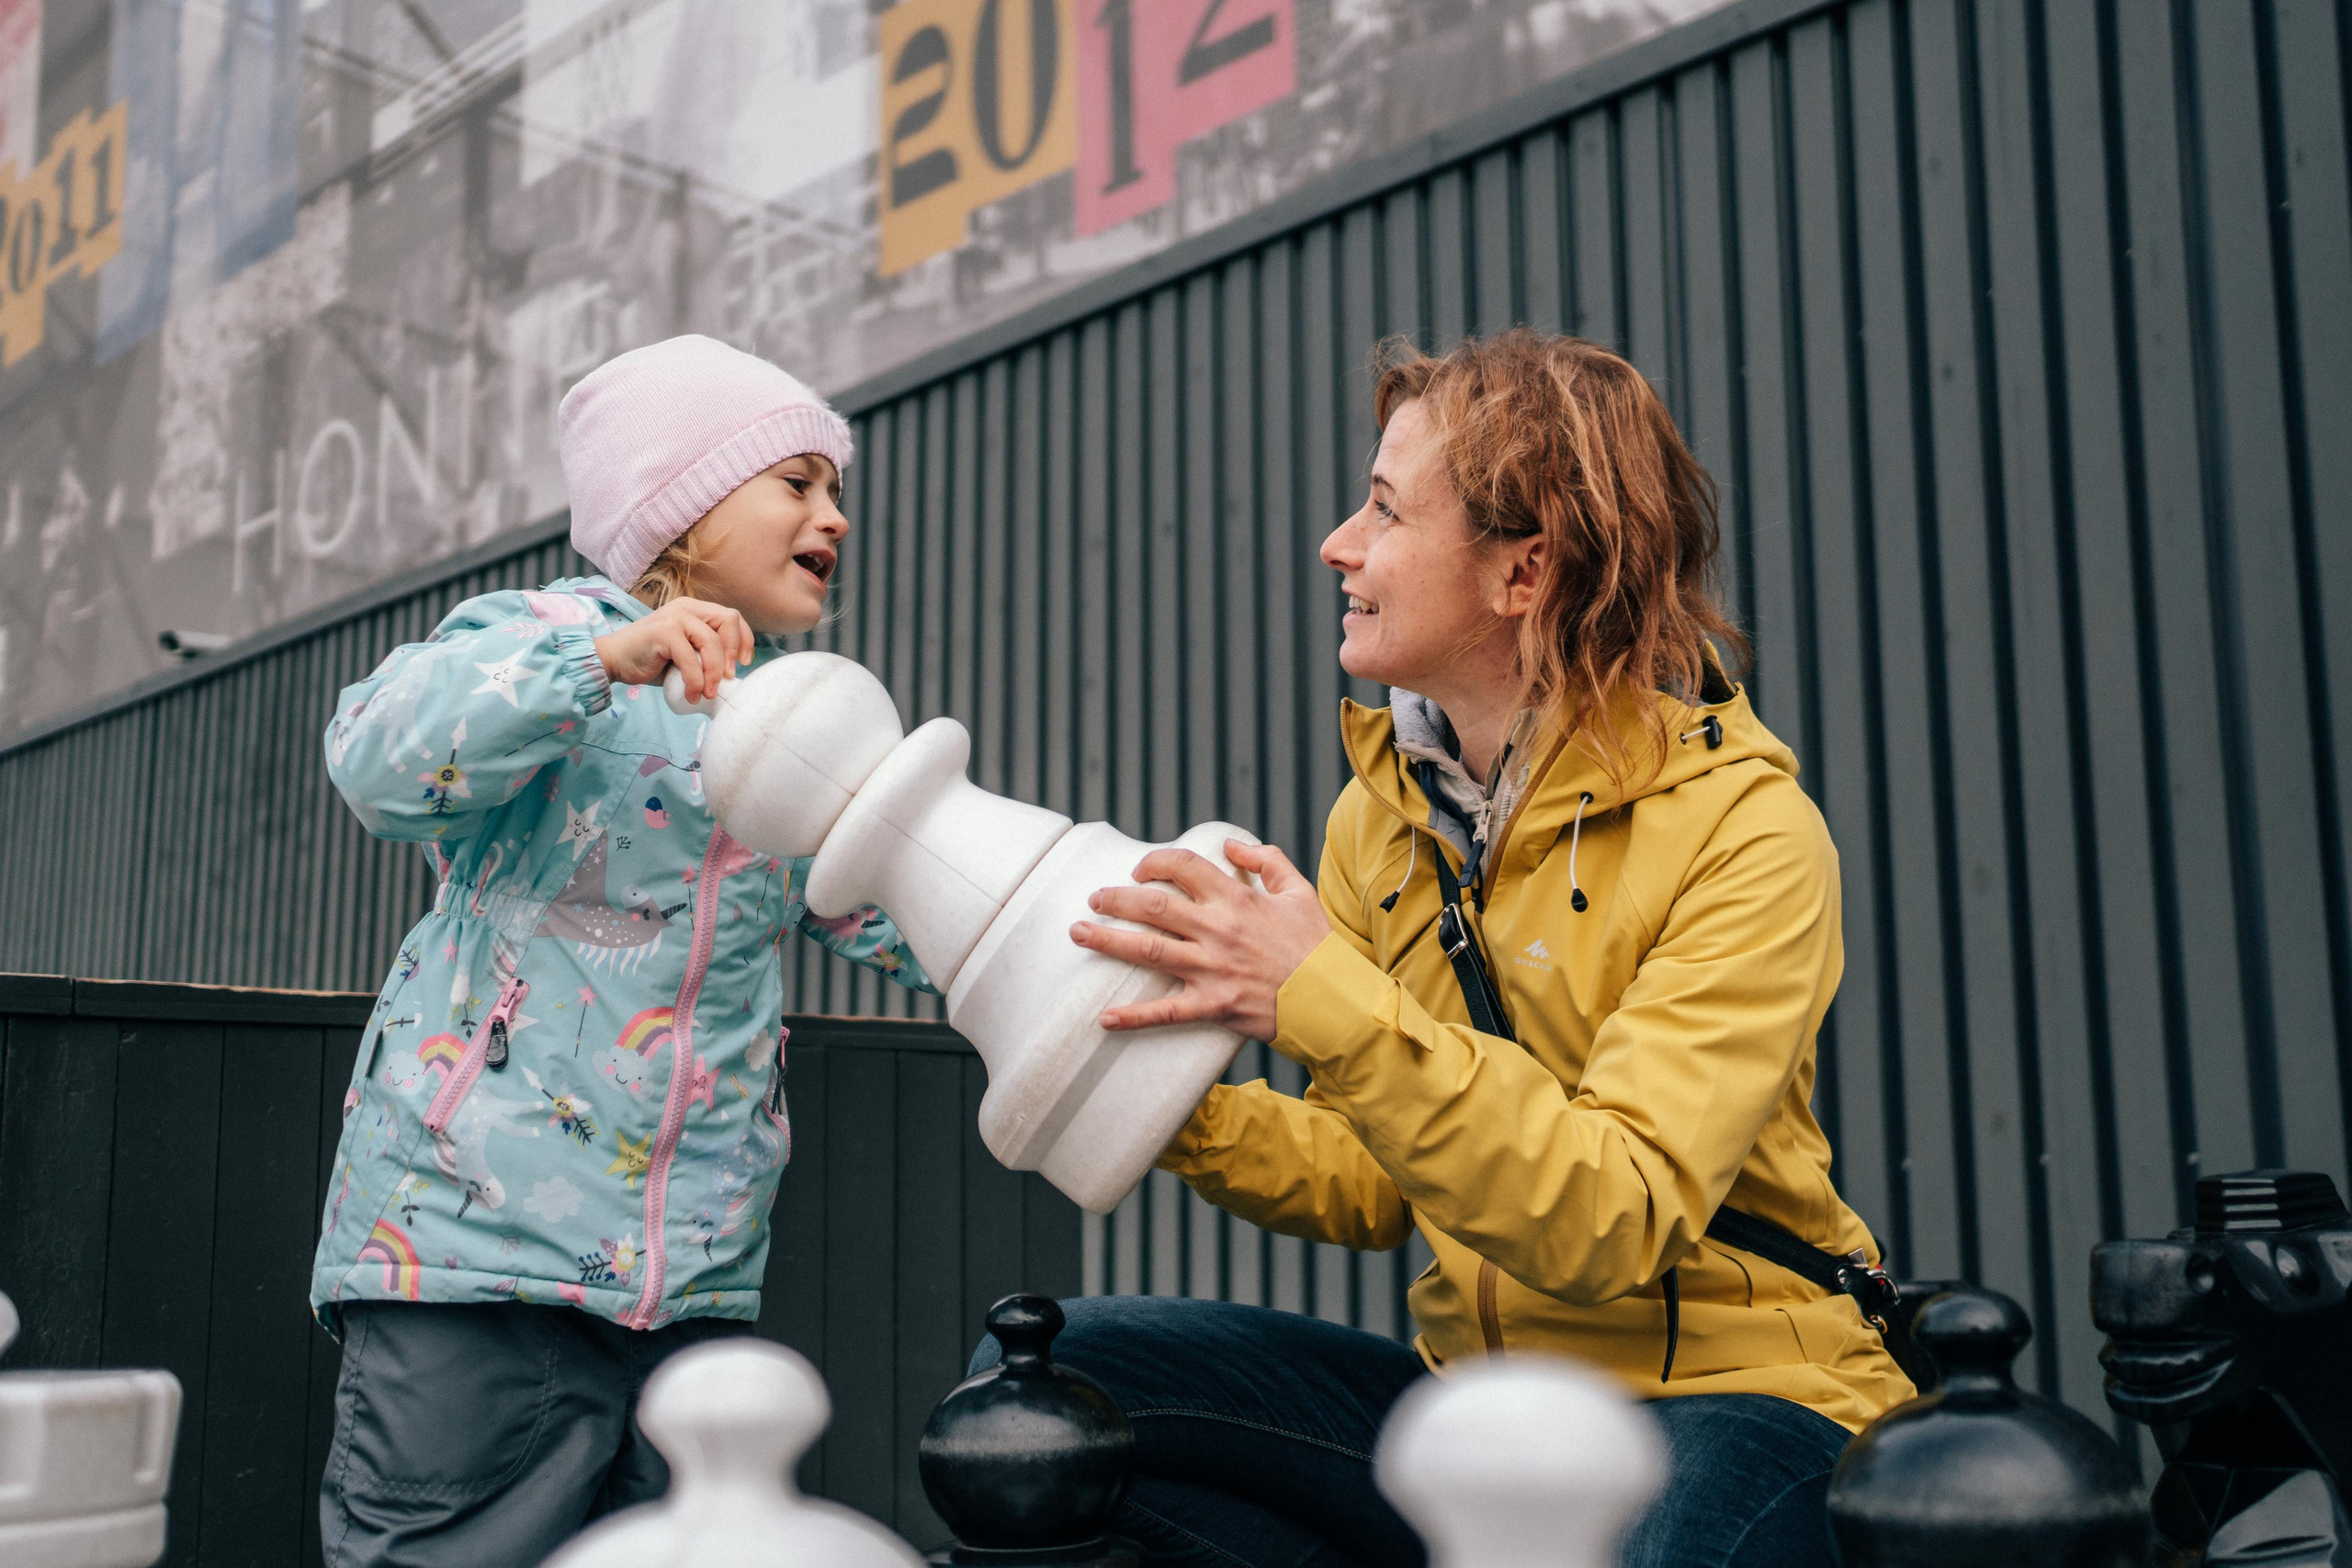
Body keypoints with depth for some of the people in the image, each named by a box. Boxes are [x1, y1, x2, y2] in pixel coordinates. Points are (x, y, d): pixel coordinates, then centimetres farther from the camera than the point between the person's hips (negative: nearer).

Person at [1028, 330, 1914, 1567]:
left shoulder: (1741, 828, -14)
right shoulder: (1382, 809, 5)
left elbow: (1610, 1224, -25)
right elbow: (1374, 1187, 6)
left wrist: (1331, 1005, -32)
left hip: (1730, 1398, -6)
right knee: (1046, 1366, -11)